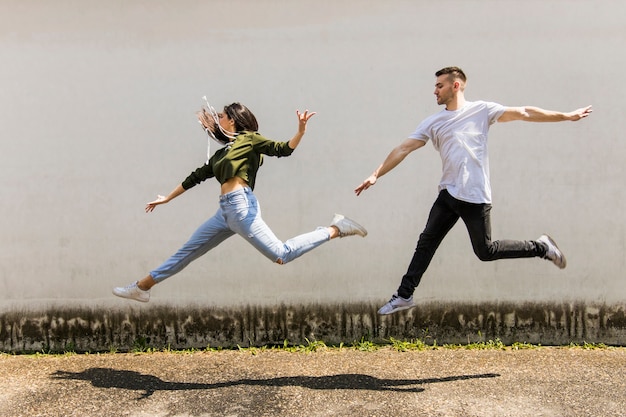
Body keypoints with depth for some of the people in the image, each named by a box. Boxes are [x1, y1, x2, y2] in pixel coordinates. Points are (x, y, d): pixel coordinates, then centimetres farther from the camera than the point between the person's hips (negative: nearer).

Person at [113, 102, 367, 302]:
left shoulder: (249, 139, 4)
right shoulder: (221, 153, 23)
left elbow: (283, 149, -4)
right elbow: (196, 177, 30)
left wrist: (301, 131, -22)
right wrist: (168, 198, 37)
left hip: (241, 206, -8)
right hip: (226, 210, 8)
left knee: (282, 254, -13)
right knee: (187, 251, 13)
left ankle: (336, 229, -2)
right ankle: (142, 287, 23)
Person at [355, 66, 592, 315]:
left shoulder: (482, 110, 1)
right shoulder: (432, 123, 9)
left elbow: (524, 113, 0)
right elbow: (404, 149, 6)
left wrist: (566, 116, -3)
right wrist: (376, 174, 1)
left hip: (475, 197, -4)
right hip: (448, 194, 4)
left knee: (485, 252, 0)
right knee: (426, 243, 1)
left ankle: (541, 248, 21)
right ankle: (404, 296, 10)